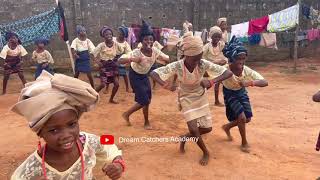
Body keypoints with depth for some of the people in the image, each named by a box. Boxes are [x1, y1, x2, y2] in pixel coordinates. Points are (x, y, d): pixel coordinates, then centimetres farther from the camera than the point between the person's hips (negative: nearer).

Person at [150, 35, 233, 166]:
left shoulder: (204, 64, -26)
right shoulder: (177, 66, -29)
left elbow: (228, 73, -26)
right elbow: (154, 73, -30)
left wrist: (211, 82, -42)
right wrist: (166, 86, -47)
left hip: (201, 97, 2)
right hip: (186, 99, -2)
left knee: (207, 128, 5)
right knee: (193, 128, -10)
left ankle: (186, 137, 33)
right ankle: (206, 152, 19)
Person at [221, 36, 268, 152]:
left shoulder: (247, 70, -27)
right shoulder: (225, 70, -34)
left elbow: (265, 82, -33)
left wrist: (250, 83, -51)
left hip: (242, 92, 4)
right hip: (230, 94, -4)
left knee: (247, 119, 6)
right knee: (241, 117, -14)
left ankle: (227, 127, 35)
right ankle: (244, 142, 12)